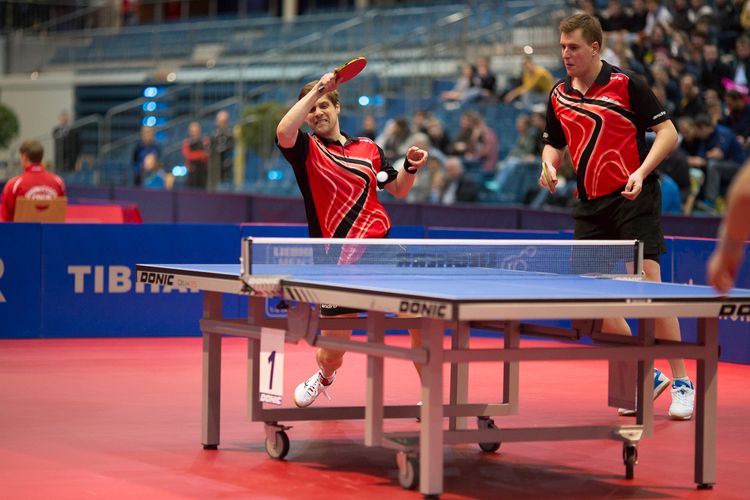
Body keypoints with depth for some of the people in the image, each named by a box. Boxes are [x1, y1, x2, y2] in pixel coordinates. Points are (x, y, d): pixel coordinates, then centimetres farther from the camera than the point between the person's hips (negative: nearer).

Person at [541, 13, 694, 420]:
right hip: (590, 205, 6)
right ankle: (645, 377, 16)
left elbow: (668, 132, -6)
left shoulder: (627, 84, -7)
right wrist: (550, 164, 0)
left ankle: (681, 382, -6)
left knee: (649, 283, -15)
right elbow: (554, 143, 23)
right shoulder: (558, 96, 9)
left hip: (634, 199, -6)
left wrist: (641, 173, -20)